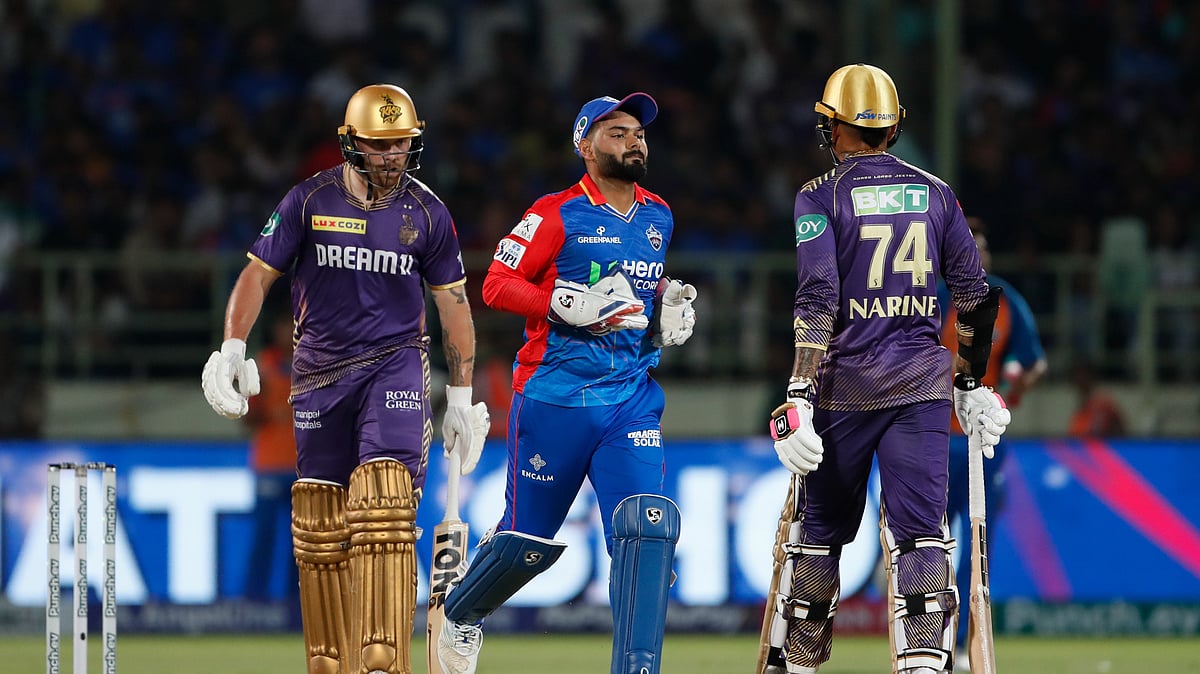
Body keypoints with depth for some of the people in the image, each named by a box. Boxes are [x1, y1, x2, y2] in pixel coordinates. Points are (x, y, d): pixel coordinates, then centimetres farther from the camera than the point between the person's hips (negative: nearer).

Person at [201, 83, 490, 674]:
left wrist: (461, 396, 9)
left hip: (396, 365, -2)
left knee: (384, 510, -19)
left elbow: (453, 303, 9)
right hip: (319, 372, 2)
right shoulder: (310, 201, -1)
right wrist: (232, 348, -10)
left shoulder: (427, 213, 1)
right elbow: (259, 273, 3)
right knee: (319, 526, 3)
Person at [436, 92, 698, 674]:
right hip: (554, 397, -4)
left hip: (632, 400, 4)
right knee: (529, 539, 6)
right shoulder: (558, 214, -6)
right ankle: (461, 614, 36)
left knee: (647, 529, -14)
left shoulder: (658, 217, 13)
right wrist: (570, 306, -21)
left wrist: (669, 311, 7)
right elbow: (497, 284, -9)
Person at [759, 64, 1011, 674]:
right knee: (919, 532, -3)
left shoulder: (821, 196, -3)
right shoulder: (935, 194, 8)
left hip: (844, 388, -2)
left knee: (818, 529, 11)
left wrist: (798, 398, -17)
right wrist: (971, 384, 21)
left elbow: (817, 301, -13)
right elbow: (975, 298, 11)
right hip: (922, 384, 2)